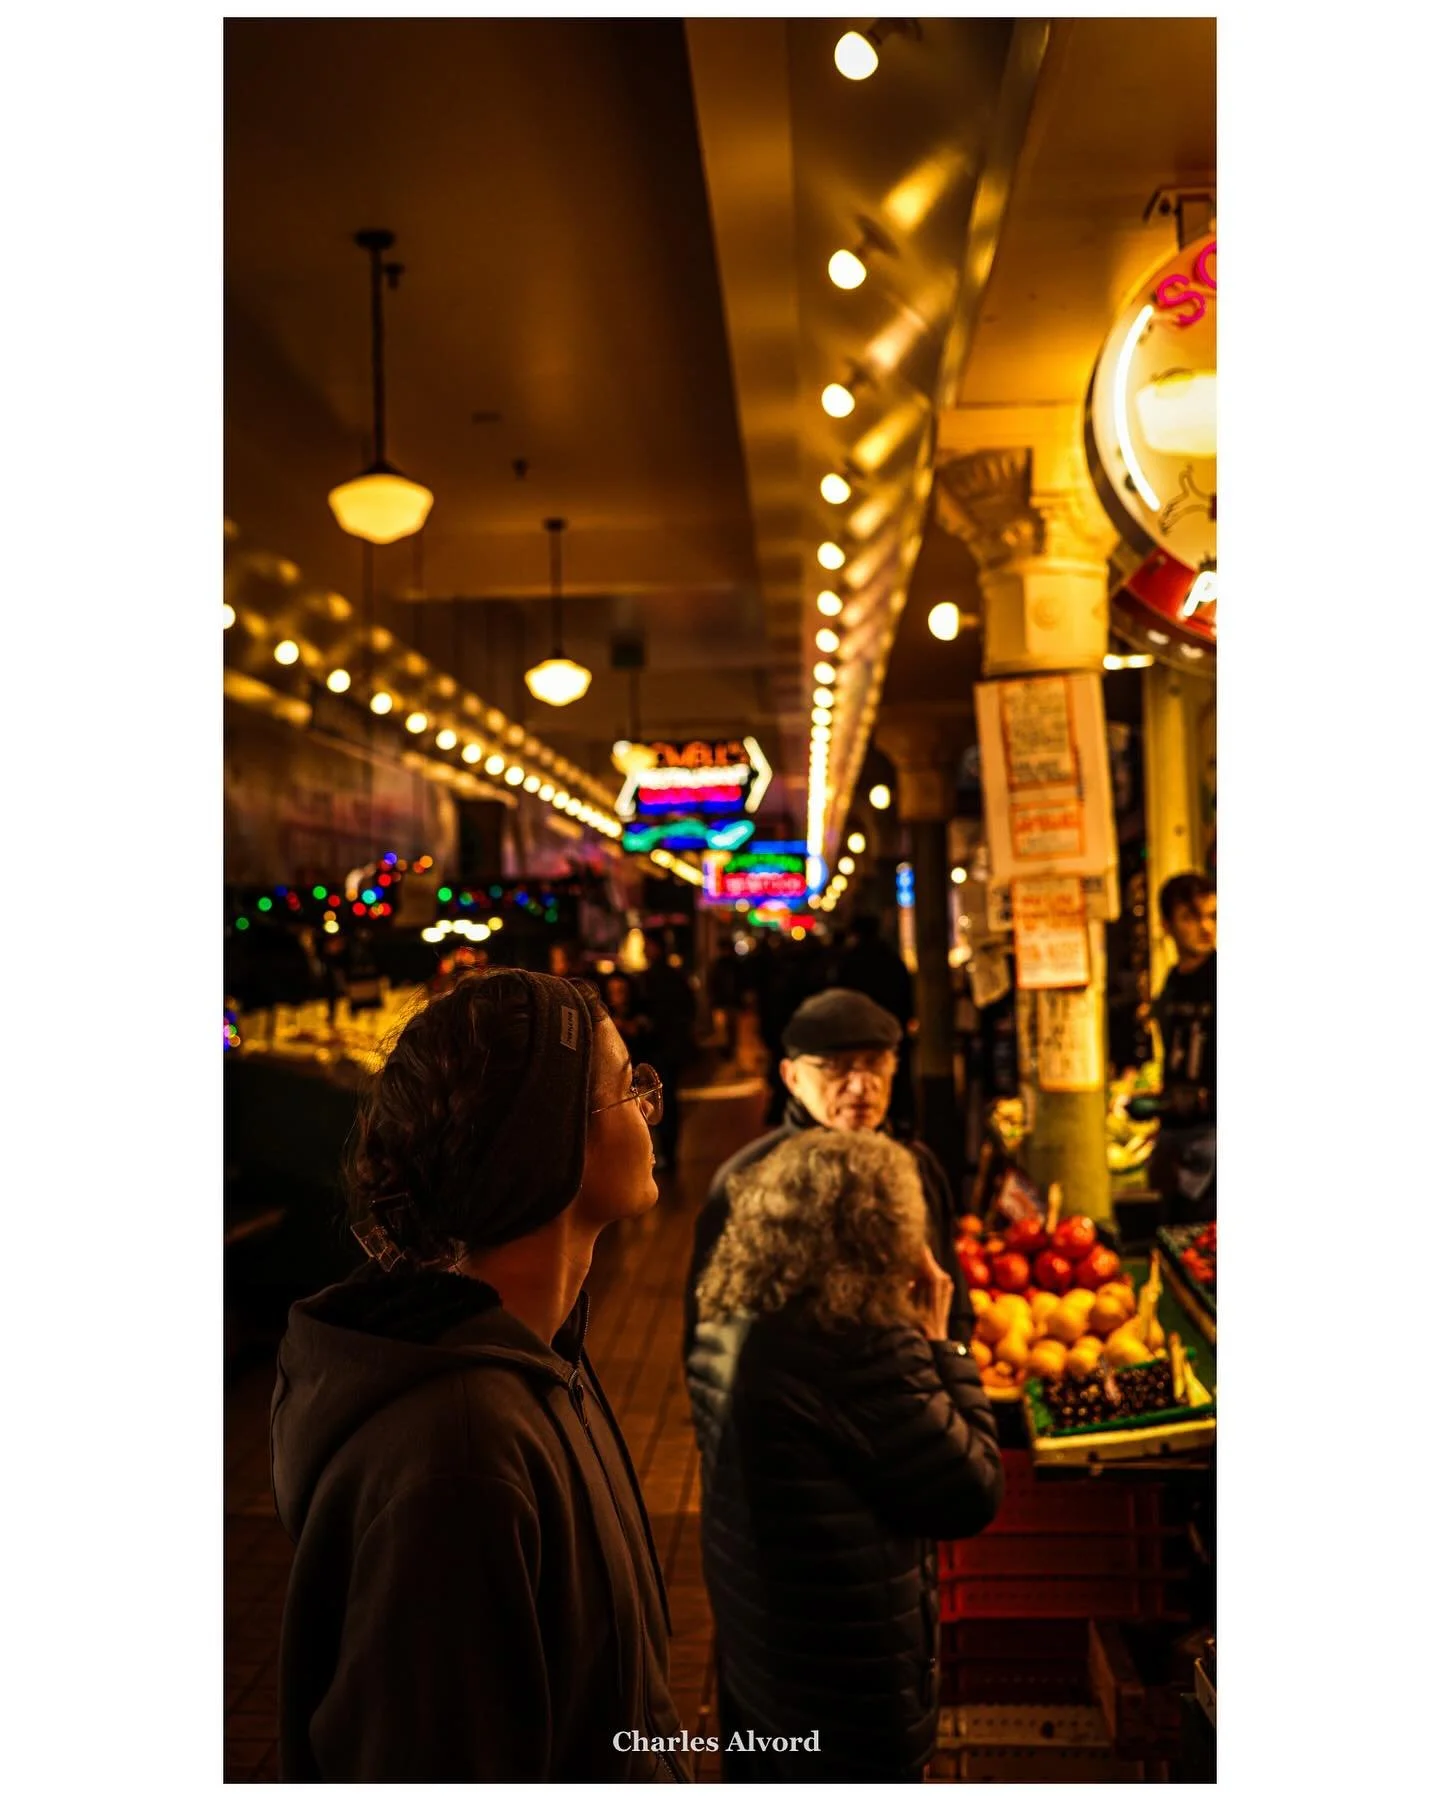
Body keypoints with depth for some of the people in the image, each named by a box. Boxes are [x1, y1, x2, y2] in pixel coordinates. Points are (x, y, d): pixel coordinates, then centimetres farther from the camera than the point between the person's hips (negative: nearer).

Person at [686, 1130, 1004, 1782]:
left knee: (765, 1776, 25)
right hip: (849, 1686, -7)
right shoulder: (862, 1344, -29)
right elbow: (973, 1495, -19)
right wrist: (940, 1343, -13)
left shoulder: (722, 1329, -2)